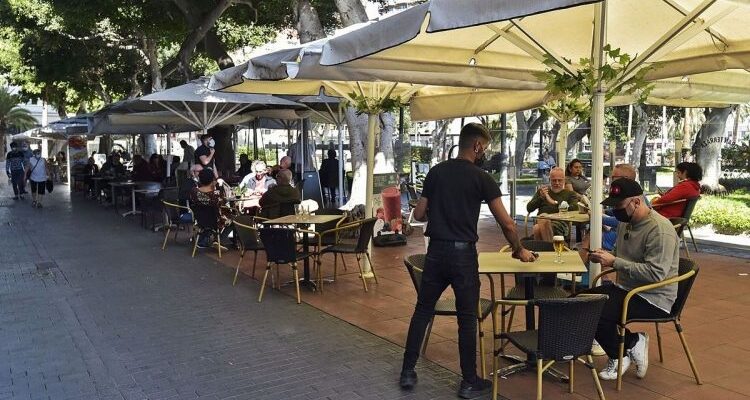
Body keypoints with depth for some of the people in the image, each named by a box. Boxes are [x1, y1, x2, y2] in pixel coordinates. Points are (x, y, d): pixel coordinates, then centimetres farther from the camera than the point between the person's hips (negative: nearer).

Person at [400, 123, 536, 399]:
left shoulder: (436, 172, 5)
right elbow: (506, 223, -6)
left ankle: (408, 372, 20)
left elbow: (419, 215, 7)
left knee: (422, 311, 13)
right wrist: (519, 250, 9)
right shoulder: (482, 178, -7)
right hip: (463, 254, -4)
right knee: (467, 318, 6)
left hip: (436, 251, 4)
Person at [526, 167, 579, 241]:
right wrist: (541, 198, 3)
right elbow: (529, 208, 19)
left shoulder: (570, 194, 23)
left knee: (544, 222, -38)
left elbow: (574, 208, 0)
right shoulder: (542, 191, 30)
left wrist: (555, 203, -6)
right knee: (537, 228, -37)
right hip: (541, 220, 2)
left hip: (560, 222, -2)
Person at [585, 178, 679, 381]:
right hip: (626, 288, 10)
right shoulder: (625, 222, 9)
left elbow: (656, 273, -28)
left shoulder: (659, 229, -19)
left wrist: (614, 262, -27)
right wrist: (606, 256, 1)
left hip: (654, 299, -9)